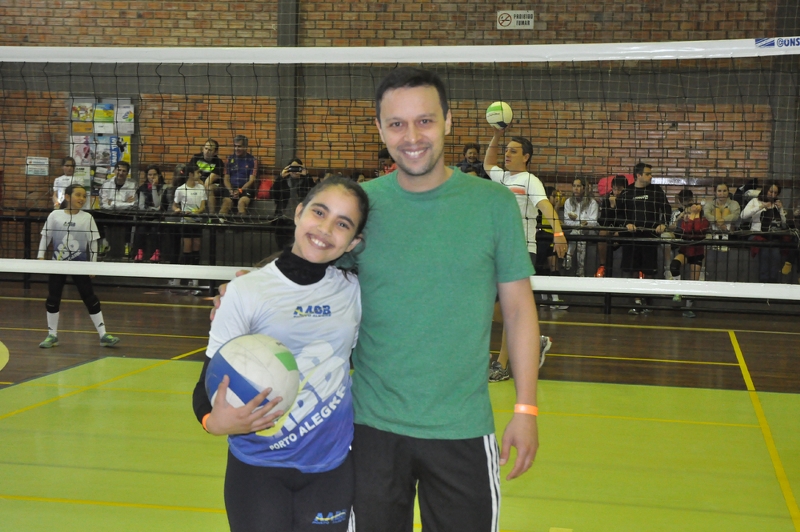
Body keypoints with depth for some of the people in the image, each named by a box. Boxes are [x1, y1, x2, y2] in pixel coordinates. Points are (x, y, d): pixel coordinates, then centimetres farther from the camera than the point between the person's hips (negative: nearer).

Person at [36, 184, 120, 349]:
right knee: (52, 299, 6)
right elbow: (45, 236, 5)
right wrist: (41, 256, 0)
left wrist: (93, 264, -3)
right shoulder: (55, 215, -2)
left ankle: (103, 335, 1)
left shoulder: (87, 218, -3)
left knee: (90, 299, -1)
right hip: (58, 263, 1)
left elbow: (93, 242, -1)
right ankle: (52, 335, 19)